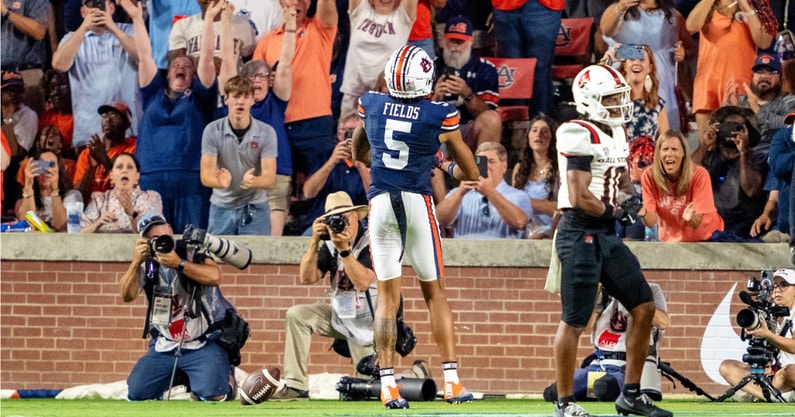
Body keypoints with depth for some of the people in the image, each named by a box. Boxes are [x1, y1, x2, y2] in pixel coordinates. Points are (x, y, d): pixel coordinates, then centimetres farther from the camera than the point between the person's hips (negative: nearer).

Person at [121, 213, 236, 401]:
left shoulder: (192, 252, -8)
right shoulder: (147, 264, 2)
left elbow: (215, 277, -26)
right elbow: (127, 295, -10)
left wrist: (179, 264, -32)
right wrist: (136, 262, -23)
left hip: (204, 343, -4)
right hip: (164, 346, 4)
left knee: (213, 394, -23)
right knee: (136, 394, -3)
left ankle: (227, 378, 15)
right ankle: (178, 380, 27)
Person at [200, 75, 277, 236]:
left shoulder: (266, 132, -7)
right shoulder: (212, 131, -5)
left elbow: (269, 178, -12)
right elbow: (206, 176, -9)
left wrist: (252, 182, -36)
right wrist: (221, 181, -34)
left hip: (255, 209, -1)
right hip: (221, 208, 1)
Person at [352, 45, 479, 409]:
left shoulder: (370, 106, 1)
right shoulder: (440, 118, -6)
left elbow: (359, 154, 20)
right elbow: (471, 174, 7)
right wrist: (444, 166, 27)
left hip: (380, 202, 2)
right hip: (418, 202, -2)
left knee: (387, 296, 5)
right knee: (434, 293, 10)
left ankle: (388, 383, -3)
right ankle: (451, 381, 6)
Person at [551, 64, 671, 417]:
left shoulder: (616, 133, 13)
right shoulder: (580, 136, -16)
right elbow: (579, 197, -21)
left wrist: (626, 205, 2)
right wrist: (616, 213, -6)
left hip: (607, 236, 9)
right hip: (580, 234, -9)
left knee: (644, 307, 7)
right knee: (574, 321, -2)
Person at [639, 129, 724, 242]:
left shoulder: (699, 175, -19)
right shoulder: (649, 176, -14)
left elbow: (699, 222, -19)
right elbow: (651, 221, -14)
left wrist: (691, 218, -41)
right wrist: (644, 214, -35)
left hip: (705, 239, 0)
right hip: (671, 240, 0)